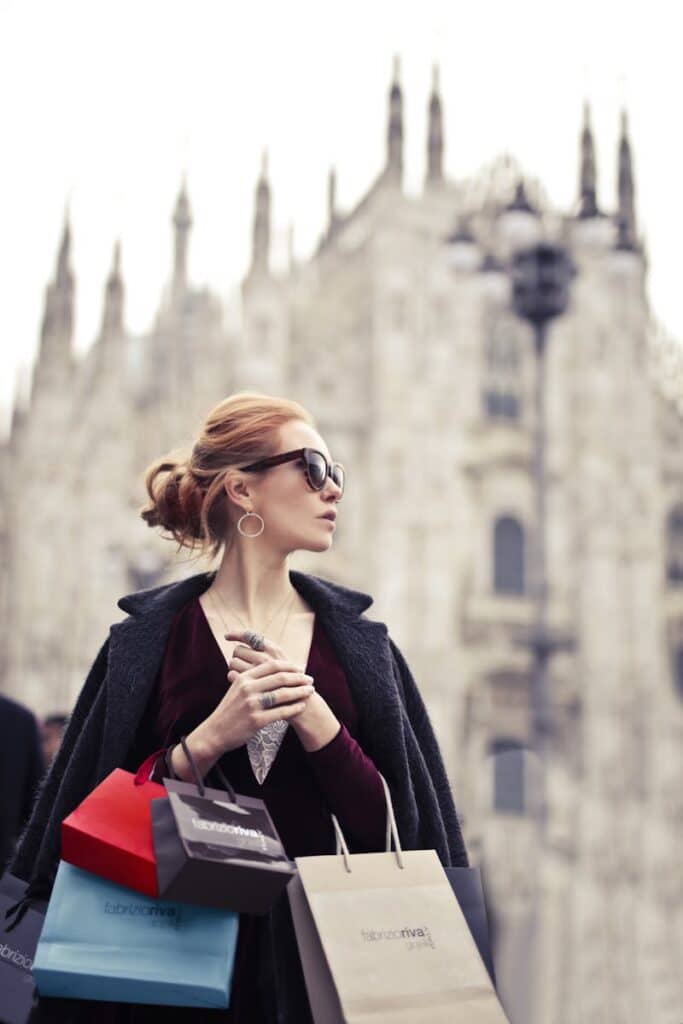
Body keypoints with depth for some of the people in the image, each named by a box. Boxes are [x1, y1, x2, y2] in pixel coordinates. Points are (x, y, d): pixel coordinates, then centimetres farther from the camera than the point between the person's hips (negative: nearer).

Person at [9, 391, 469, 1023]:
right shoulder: (146, 643, -2)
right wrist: (208, 740, -19)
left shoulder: (360, 645, 4)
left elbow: (386, 829, -2)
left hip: (319, 952, 2)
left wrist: (310, 714, -15)